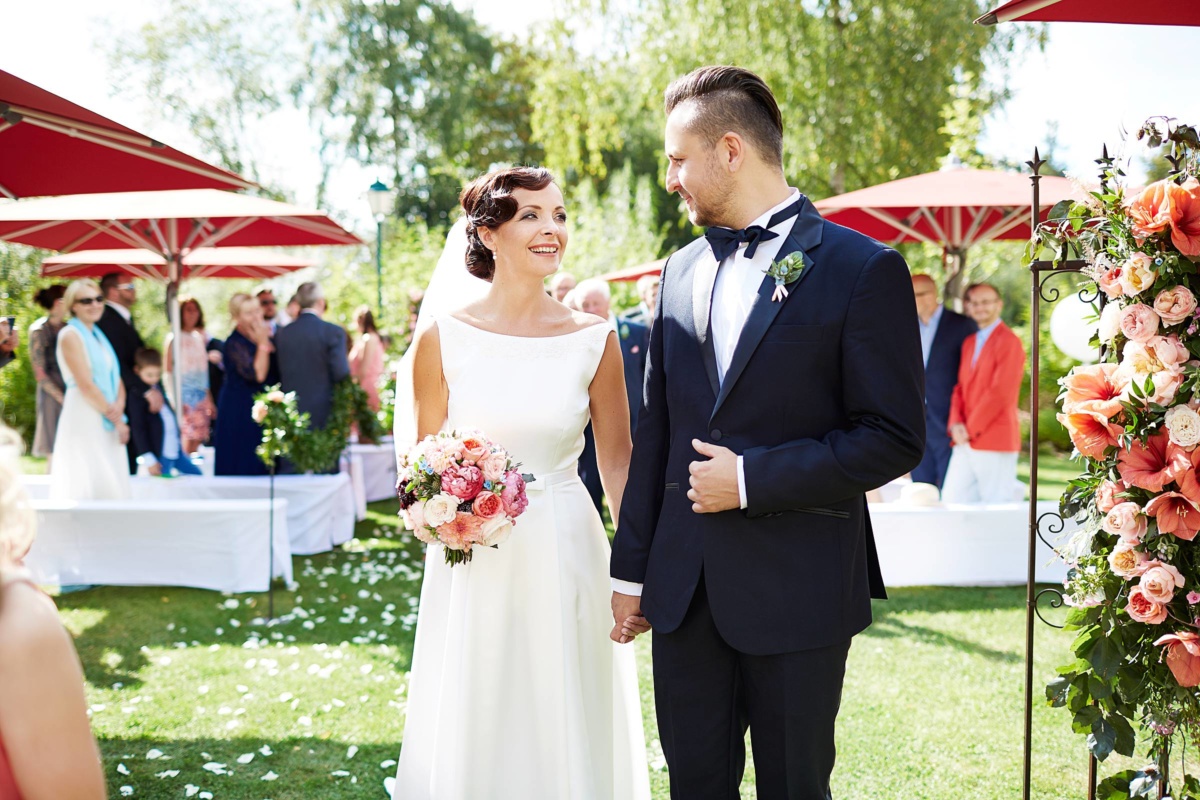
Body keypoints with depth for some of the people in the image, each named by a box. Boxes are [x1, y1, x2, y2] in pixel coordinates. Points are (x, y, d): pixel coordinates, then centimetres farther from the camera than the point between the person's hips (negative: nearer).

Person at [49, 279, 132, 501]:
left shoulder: (99, 336, 17)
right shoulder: (70, 336, -7)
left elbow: (115, 378, 14)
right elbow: (85, 385, -13)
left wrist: (119, 406, -7)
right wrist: (116, 419, -10)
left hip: (107, 423, 8)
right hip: (84, 419, -8)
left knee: (111, 487, 6)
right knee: (87, 484, -8)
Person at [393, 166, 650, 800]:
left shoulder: (593, 339, -2)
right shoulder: (443, 338, -3)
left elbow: (618, 462, 4)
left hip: (565, 554, 0)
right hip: (473, 564, 0)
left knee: (565, 730, 8)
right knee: (469, 730, 8)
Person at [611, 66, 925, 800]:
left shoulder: (863, 269, -8)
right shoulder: (682, 272, 10)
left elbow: (895, 438, -11)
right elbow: (657, 431, 13)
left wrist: (751, 478, -16)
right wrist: (632, 569, 13)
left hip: (797, 592, -5)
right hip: (685, 589, 5)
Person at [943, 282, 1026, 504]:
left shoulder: (1009, 342, -7)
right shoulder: (969, 342, 19)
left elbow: (1001, 392, -14)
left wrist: (970, 428, -11)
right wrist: (956, 424, -1)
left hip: (995, 441, -8)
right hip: (966, 442, 8)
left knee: (996, 507, -4)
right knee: (952, 499, 4)